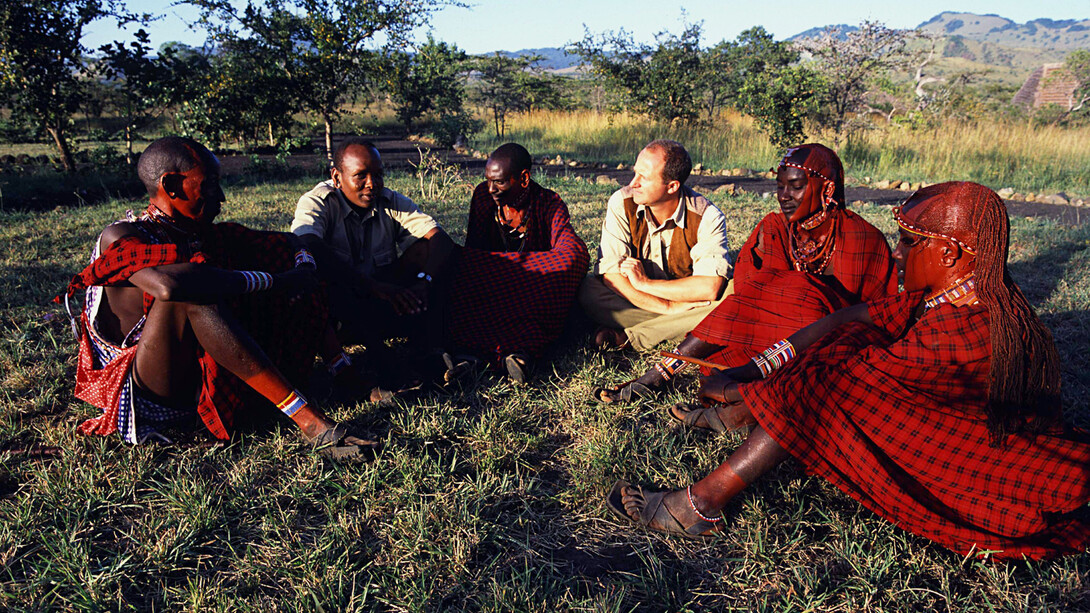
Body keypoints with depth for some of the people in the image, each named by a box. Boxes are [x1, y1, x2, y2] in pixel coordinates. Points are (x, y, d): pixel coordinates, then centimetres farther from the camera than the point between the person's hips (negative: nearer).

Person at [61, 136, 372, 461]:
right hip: (157, 394, -7)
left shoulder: (206, 235, 9)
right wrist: (275, 280, -31)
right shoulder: (122, 238, -12)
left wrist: (304, 266, -8)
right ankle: (306, 418, -39)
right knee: (192, 293, -35)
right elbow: (169, 284, -35)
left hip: (212, 381, 7)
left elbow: (284, 242, 16)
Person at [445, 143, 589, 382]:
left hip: (536, 294, -2)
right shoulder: (483, 196, -2)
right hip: (491, 290, 3)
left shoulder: (549, 204, -11)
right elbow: (471, 253, -3)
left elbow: (574, 252, -29)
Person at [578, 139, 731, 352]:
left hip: (687, 302, 0)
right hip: (635, 301, 1)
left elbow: (710, 288, -28)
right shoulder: (622, 204, -15)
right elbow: (611, 274, -21)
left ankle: (627, 337, -24)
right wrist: (669, 307, -27)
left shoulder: (707, 217, -19)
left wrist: (644, 283, -23)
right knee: (589, 289, -26)